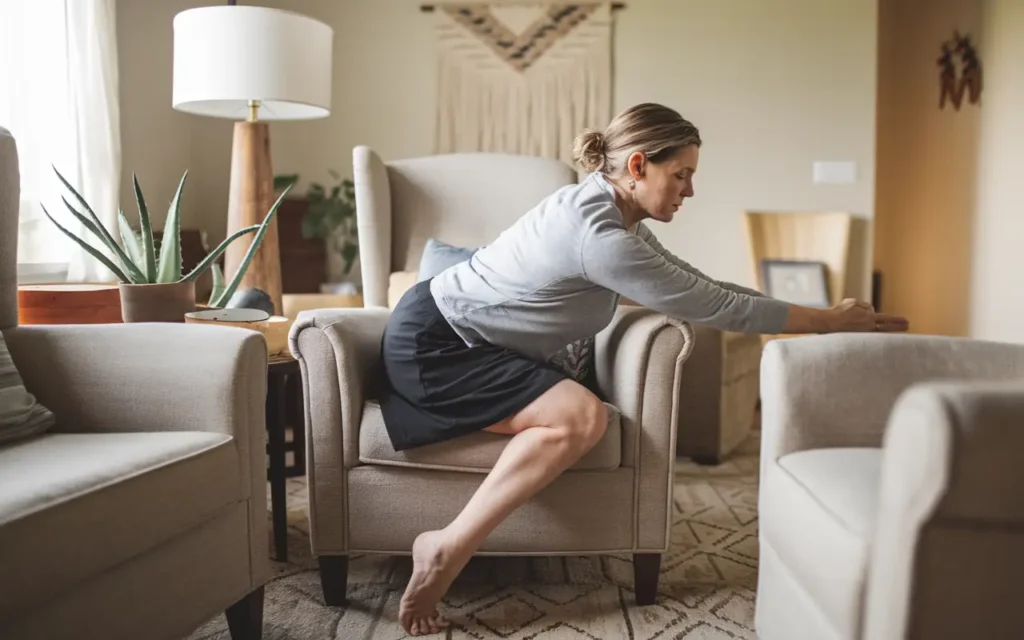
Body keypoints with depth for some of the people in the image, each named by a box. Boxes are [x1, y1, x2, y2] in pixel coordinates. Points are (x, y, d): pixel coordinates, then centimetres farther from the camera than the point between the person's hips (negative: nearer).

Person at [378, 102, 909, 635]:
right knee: (581, 417, -23)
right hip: (430, 342, -10)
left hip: (464, 339, 10)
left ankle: (446, 545, -3)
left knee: (576, 414, -8)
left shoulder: (614, 214, 4)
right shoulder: (597, 233, -27)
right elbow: (712, 305, -23)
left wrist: (820, 314, 5)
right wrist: (831, 321, -12)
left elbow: (697, 285, 8)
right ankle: (447, 549, -16)